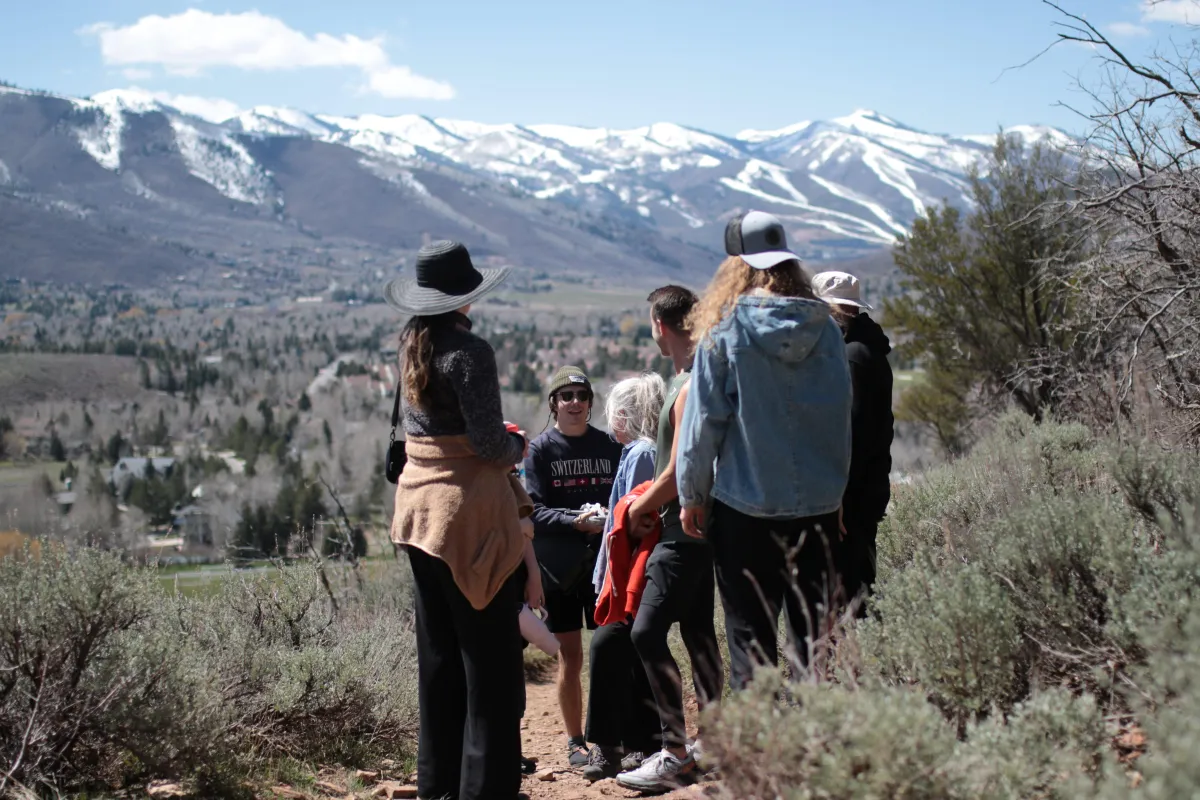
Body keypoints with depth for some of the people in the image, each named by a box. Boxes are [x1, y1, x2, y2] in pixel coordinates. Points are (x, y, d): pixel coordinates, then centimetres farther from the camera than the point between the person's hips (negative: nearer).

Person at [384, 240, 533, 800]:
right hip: (470, 508, -8)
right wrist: (518, 445, 3)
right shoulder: (469, 352, -16)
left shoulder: (412, 344, 8)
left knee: (437, 650, 14)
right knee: (491, 655, 0)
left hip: (419, 499, 8)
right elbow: (489, 441, -20)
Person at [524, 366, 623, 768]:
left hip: (603, 561, 2)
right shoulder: (540, 450, 0)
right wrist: (577, 522, -22)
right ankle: (575, 742, 14)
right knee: (570, 657, 4)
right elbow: (534, 510, -7)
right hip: (560, 566, -2)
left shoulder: (609, 446, 7)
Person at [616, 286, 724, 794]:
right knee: (697, 629, 14)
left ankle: (676, 754, -11)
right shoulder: (693, 377, 12)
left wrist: (640, 508, -8)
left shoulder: (690, 388, -19)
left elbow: (679, 472, -21)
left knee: (647, 633, -12)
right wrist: (653, 498, 17)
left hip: (685, 529, -11)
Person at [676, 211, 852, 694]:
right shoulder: (825, 327, 1)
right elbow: (844, 414, 9)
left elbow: (703, 420, -5)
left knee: (750, 635, 4)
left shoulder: (725, 330, -8)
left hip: (746, 506, -3)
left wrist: (692, 496, 5)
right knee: (815, 634, 9)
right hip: (820, 503, 3)